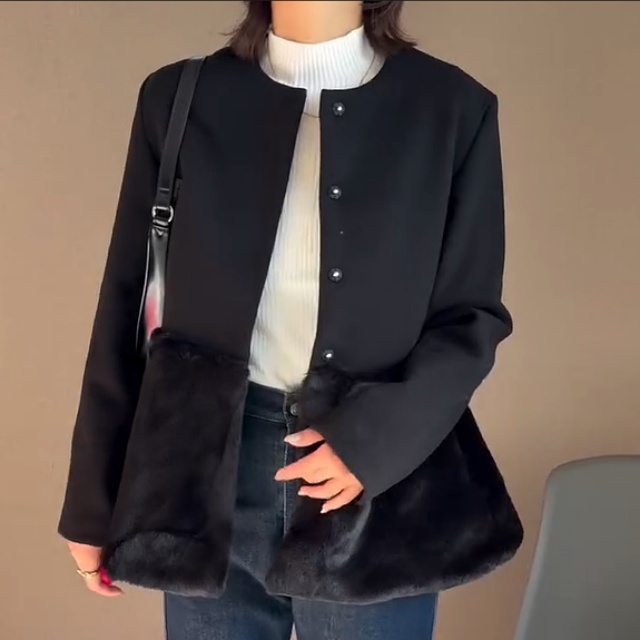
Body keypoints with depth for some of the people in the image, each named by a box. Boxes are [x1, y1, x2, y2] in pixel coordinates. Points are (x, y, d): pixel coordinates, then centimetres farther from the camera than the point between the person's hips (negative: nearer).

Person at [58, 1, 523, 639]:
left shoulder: (454, 108, -1)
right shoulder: (179, 98, 2)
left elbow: (471, 315, 0)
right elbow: (129, 309, 4)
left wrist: (375, 437, -16)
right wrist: (95, 499, 5)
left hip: (380, 481, 0)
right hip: (207, 473, 1)